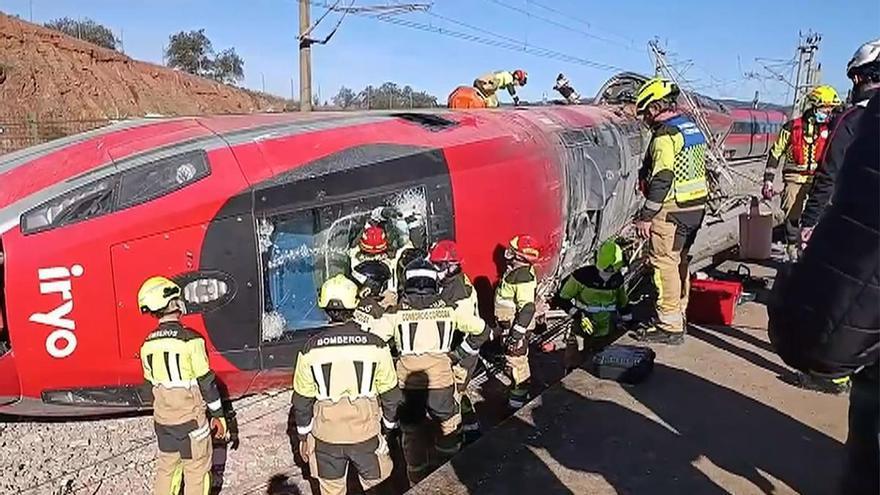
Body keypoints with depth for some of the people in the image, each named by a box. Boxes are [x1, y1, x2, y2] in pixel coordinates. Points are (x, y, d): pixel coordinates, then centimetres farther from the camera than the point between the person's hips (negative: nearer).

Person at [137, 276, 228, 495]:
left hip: (162, 421, 6)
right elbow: (206, 383, -15)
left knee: (166, 468, 20)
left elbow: (150, 387, 9)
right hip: (191, 421, -5)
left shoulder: (148, 344, -1)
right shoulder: (190, 339, -19)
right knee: (197, 472, 9)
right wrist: (218, 415, -4)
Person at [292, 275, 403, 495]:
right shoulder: (376, 346, -12)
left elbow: (302, 400, -1)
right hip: (366, 433, -1)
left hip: (326, 437, 1)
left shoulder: (311, 349, -9)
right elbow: (390, 394, -3)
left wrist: (303, 436, 13)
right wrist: (390, 425, 13)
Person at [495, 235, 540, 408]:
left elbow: (528, 307, -31)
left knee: (516, 361, 0)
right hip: (509, 324, 10)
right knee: (514, 359, 23)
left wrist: (517, 332, -28)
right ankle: (519, 389, 40)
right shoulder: (516, 270, 4)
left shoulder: (523, 277, -27)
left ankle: (518, 397, 14)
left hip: (517, 326, -10)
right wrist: (504, 325, 26)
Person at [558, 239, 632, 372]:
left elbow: (623, 303, 15)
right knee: (574, 366, -6)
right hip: (584, 326, -4)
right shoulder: (582, 275, -17)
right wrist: (578, 316, -20)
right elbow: (563, 299, -10)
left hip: (606, 331, 4)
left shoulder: (617, 279, -2)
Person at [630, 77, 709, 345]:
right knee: (679, 260, 18)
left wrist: (645, 216, -19)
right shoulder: (693, 127, 14)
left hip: (671, 210, -10)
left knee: (664, 263, -4)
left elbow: (662, 180, -23)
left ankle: (669, 327, 0)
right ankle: (678, 315, 29)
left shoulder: (665, 134, -16)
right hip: (697, 206, 10)